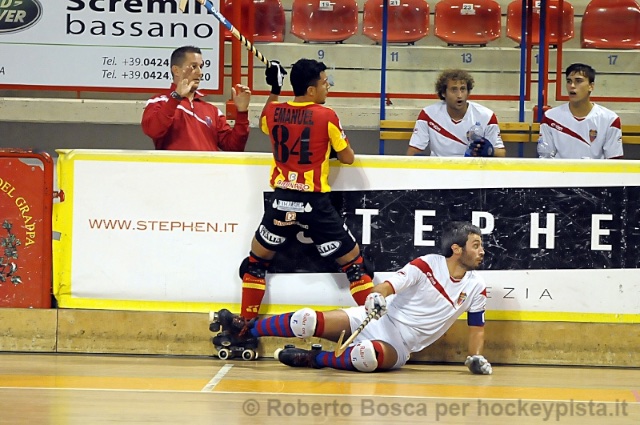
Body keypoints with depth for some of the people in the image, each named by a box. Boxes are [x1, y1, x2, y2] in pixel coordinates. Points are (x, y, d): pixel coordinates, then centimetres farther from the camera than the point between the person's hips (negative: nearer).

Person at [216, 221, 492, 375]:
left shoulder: (476, 287, -2)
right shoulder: (427, 265, -8)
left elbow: (477, 326, 10)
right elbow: (388, 285, -12)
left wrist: (475, 357, -6)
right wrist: (376, 296, -34)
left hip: (397, 346, 0)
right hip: (377, 319, 0)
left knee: (369, 356, -39)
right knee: (308, 320, -14)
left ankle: (316, 359, -15)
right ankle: (246, 331, 7)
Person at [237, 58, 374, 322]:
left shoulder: (273, 112, 2)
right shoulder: (326, 116, -10)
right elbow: (347, 158, -1)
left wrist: (274, 90, 31)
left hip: (281, 202, 3)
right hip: (314, 204, -3)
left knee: (256, 262, 21)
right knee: (354, 263, 8)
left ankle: (246, 323, 19)